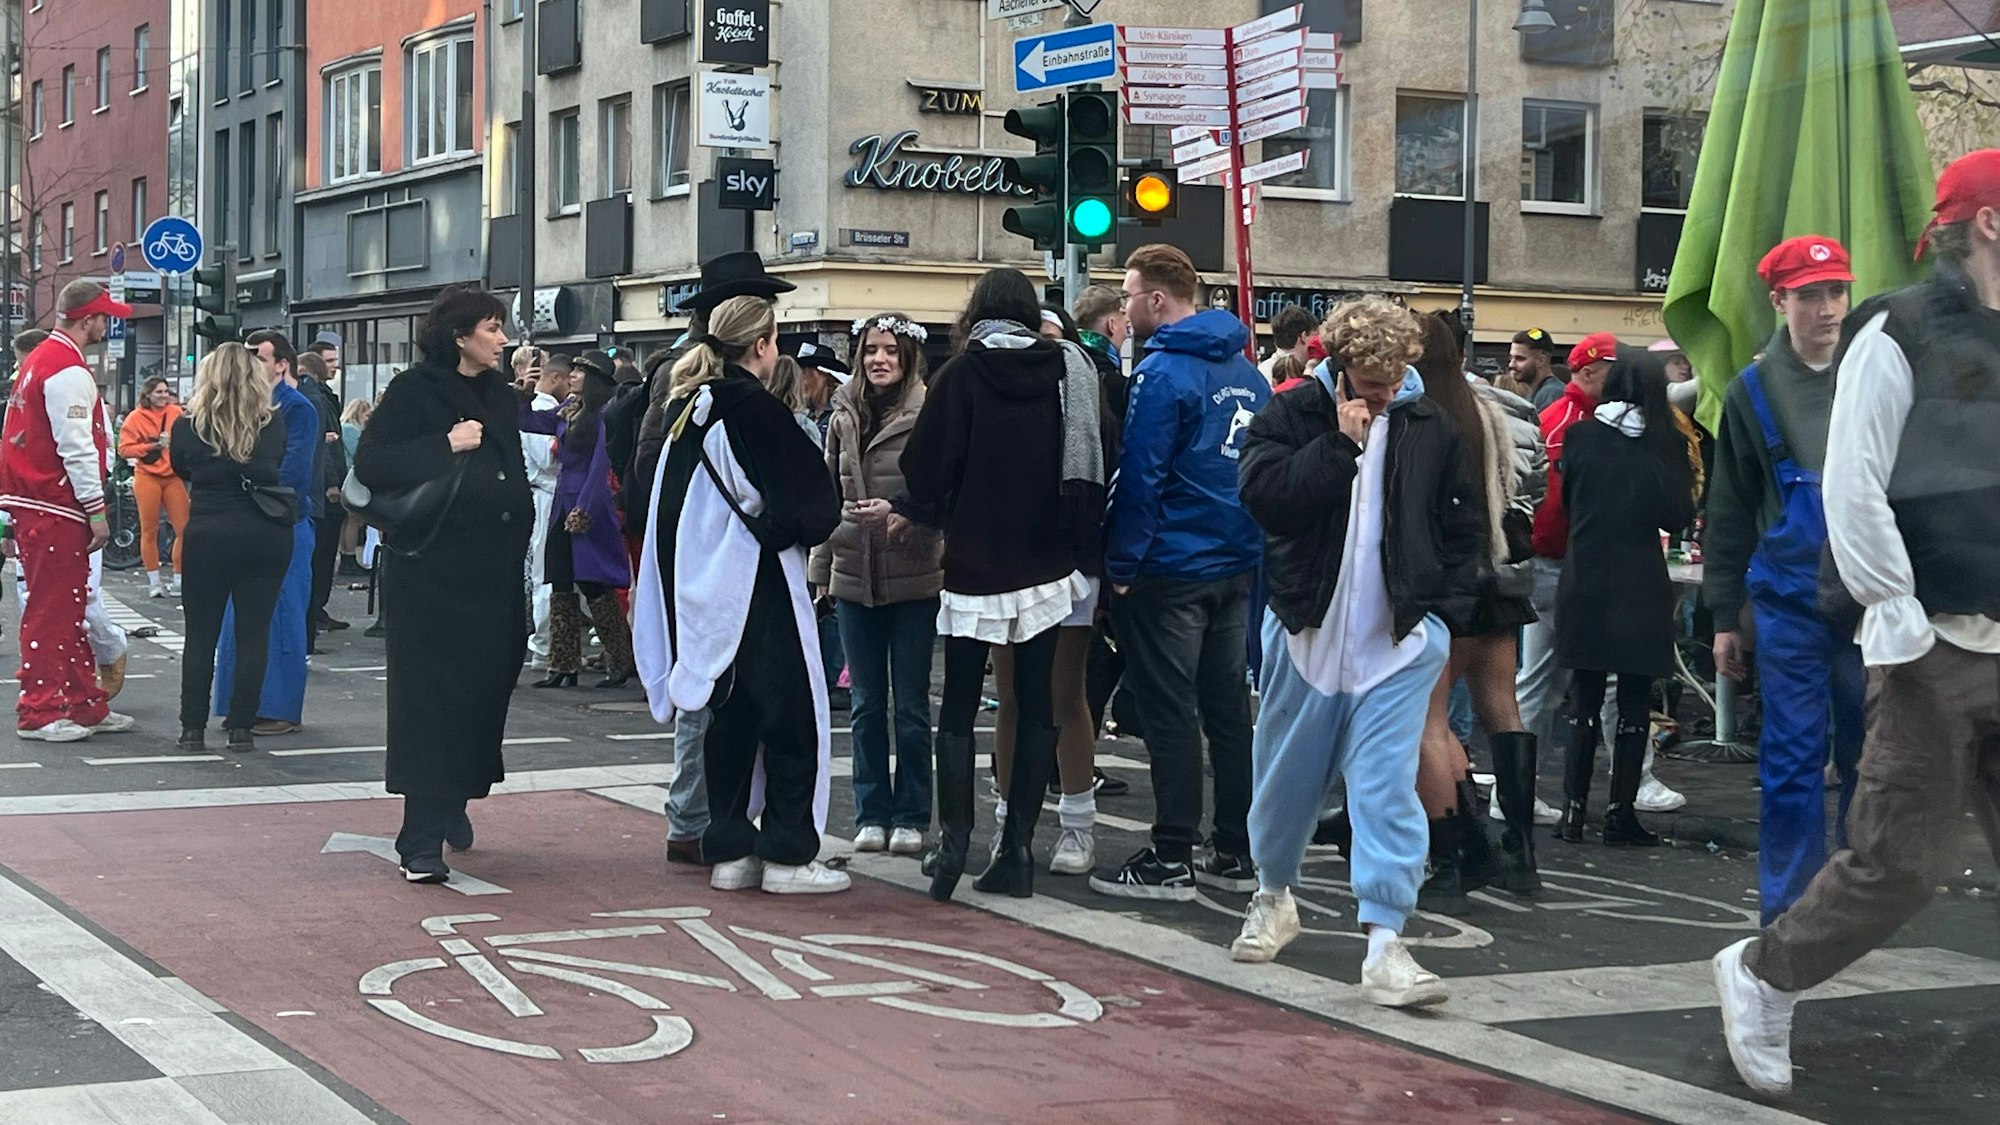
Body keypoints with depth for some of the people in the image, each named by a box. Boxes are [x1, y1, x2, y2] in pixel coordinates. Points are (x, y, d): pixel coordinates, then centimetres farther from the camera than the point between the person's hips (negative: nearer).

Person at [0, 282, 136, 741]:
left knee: (68, 609, 14)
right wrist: (97, 510, -17)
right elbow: (76, 448, -20)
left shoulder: (40, 360, 17)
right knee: (52, 610, -5)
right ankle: (40, 713, -1)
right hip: (55, 509, -10)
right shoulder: (69, 371, -16)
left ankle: (84, 704, 20)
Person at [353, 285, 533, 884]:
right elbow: (370, 463, -12)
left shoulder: (500, 397, 16)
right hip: (432, 571, -6)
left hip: (492, 574, 6)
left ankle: (453, 801, 30)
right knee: (431, 696, -7)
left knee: (485, 688, 8)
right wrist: (445, 446, -18)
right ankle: (422, 840, -6)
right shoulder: (414, 391, -4)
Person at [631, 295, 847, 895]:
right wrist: (804, 527, 8)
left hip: (703, 588, 8)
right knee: (792, 714, 0)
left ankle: (730, 851, 15)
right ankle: (788, 855, 0)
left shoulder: (686, 408, 8)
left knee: (731, 716, 13)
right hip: (756, 583, -8)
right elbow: (814, 496, -12)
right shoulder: (754, 408, -15)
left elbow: (658, 493, 18)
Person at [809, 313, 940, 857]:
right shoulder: (844, 417, 8)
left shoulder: (928, 417, -8)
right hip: (853, 577, 4)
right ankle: (871, 813, 18)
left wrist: (898, 512, -23)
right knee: (867, 703, 10)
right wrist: (821, 568, 13)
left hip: (913, 580, -4)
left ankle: (910, 816, 14)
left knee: (911, 704, 5)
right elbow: (828, 497, 14)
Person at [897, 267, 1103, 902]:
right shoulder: (1068, 372, 1)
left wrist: (914, 513, 13)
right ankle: (1017, 849, 4)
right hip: (1047, 564, 3)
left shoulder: (961, 376, -7)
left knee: (958, 706, 5)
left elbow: (929, 464, -6)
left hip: (975, 564, -3)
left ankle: (954, 837, -6)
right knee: (1036, 705, 7)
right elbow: (1094, 465, 3)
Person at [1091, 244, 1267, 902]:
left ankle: (1171, 860, -1)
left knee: (1170, 715, -3)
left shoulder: (1162, 373, -14)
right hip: (1238, 565, 8)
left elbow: (1140, 476, -17)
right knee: (1229, 709, 11)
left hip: (1171, 570, -8)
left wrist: (1121, 564, -11)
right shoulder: (1245, 370, 11)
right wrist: (1248, 542, 18)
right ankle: (1234, 853, 16)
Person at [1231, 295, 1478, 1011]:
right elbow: (1263, 495, -17)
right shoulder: (1292, 415, -2)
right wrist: (1340, 443, -18)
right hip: (1307, 630, 0)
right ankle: (1274, 897, 38)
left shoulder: (1431, 427, 5)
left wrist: (1446, 614, 4)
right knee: (1288, 777, 14)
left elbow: (1460, 528, 12)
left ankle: (1384, 942, -11)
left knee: (1387, 785, -9)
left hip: (1402, 638, 0)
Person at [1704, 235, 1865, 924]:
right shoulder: (1753, 392, 5)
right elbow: (1729, 515, 9)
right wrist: (1726, 616, 7)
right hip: (1788, 601, 0)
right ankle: (1788, 913, 9)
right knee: (1793, 758, 1)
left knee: (1871, 755, 6)